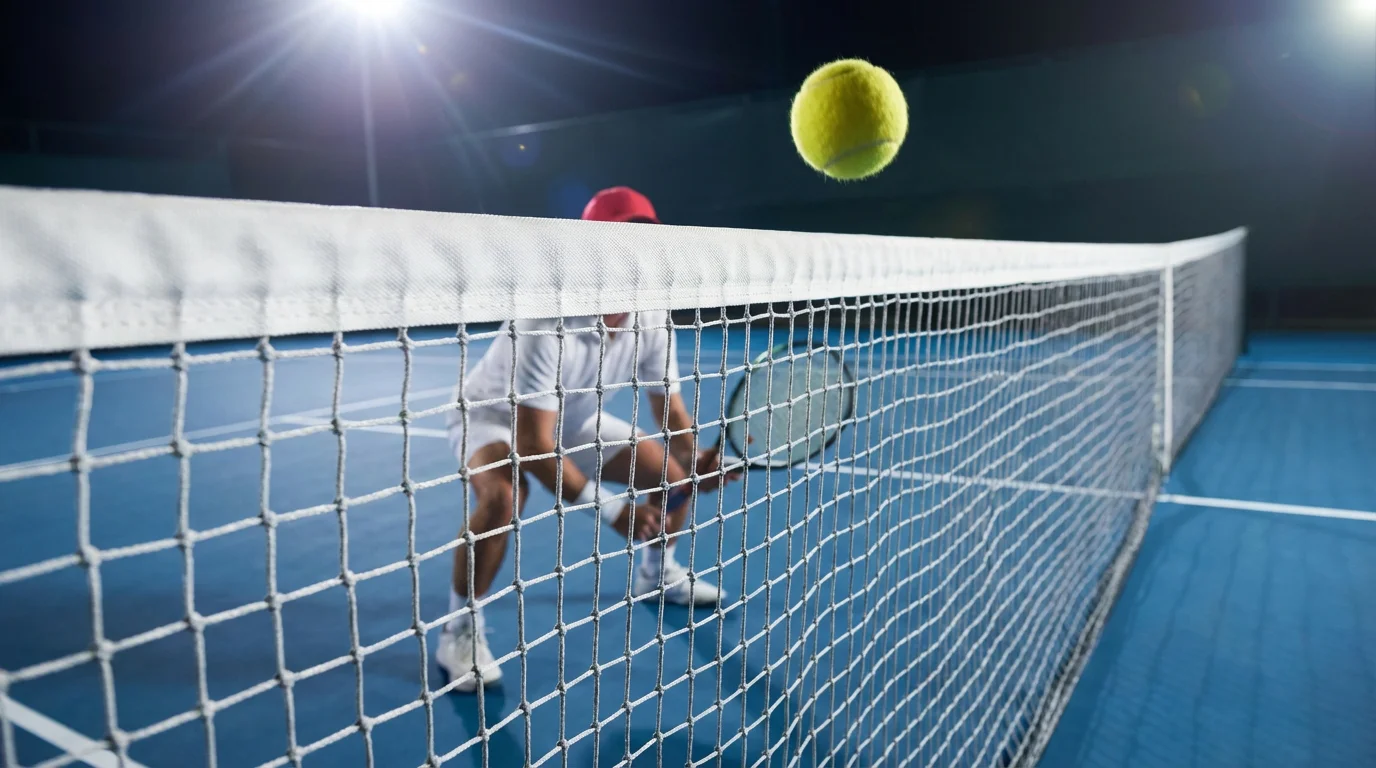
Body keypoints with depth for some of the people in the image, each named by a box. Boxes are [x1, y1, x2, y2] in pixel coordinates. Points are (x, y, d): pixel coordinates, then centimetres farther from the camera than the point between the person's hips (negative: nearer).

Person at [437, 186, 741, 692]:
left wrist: (695, 462, -31)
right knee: (504, 494, -38)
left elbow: (670, 411, -9)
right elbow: (533, 444, -38)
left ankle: (657, 573, 31)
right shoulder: (548, 321, -39)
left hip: (573, 420, 7)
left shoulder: (653, 322, -19)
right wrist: (610, 509, -42)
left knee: (673, 472, 1)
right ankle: (462, 628, -14)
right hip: (492, 415, -6)